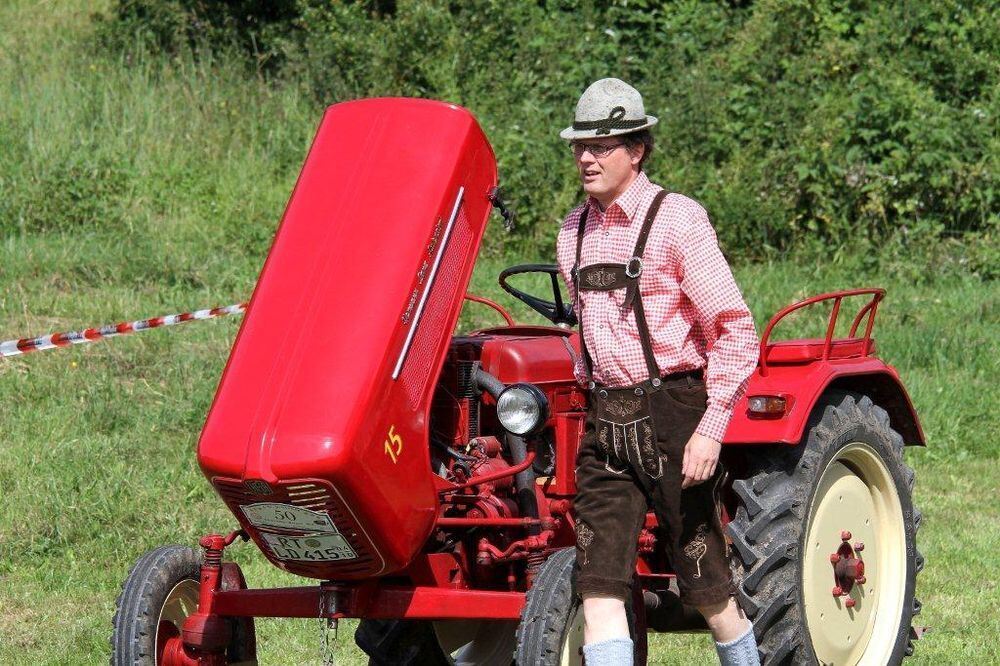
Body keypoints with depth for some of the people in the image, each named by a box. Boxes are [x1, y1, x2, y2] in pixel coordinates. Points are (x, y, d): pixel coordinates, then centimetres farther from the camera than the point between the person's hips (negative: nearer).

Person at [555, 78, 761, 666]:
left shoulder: (677, 220, -8)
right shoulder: (575, 231, 11)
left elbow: (737, 332, -11)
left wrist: (711, 428, -18)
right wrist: (591, 390, 17)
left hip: (672, 412, -6)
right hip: (605, 419, 6)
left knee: (707, 584, 2)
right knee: (600, 582, -5)